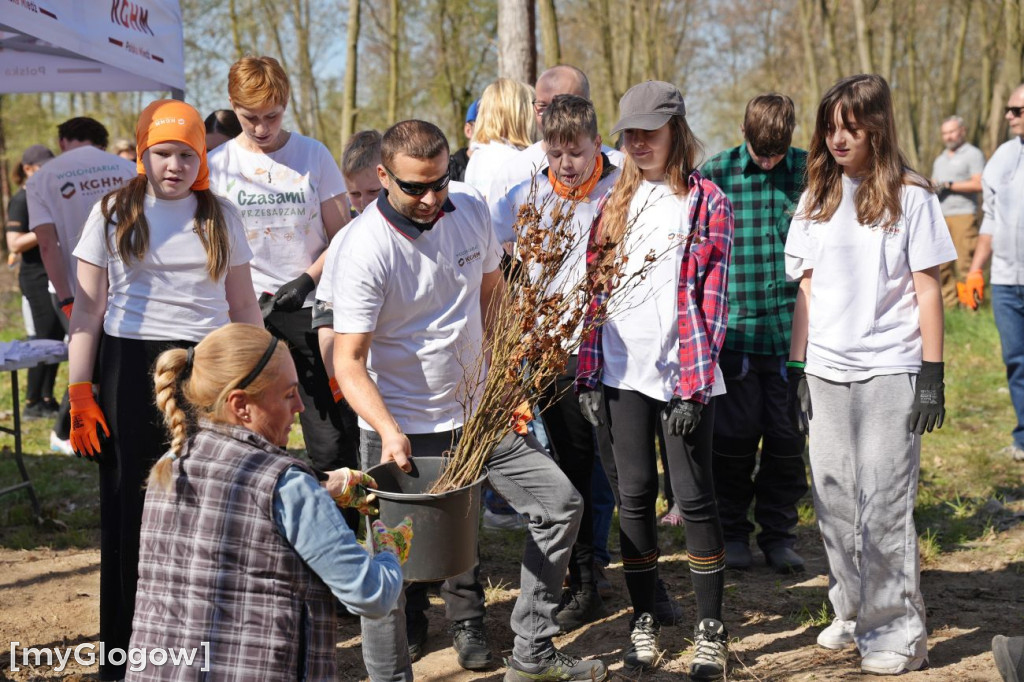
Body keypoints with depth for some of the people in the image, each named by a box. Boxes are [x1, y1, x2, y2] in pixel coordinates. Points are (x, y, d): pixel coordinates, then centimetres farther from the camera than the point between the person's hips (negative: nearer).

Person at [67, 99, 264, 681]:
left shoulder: (221, 216, 9)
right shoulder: (114, 214, 3)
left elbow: (244, 306, 13)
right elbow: (88, 310, 3)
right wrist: (80, 395, -4)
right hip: (131, 370, -1)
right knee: (131, 511, 3)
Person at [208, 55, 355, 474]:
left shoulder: (313, 155, 5)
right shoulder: (217, 165, 6)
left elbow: (341, 236, 5)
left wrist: (304, 282, -11)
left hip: (309, 307, -1)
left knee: (331, 438, -6)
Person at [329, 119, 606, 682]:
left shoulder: (471, 210, -2)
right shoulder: (364, 250, -20)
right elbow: (349, 363, -22)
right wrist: (389, 432, -36)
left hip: (474, 414, 6)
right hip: (402, 428, -5)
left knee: (560, 503, 3)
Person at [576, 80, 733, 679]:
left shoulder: (707, 202, -2)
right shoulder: (617, 202, 11)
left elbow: (711, 300, -6)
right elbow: (596, 292, 10)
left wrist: (695, 386, -12)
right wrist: (589, 374, 4)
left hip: (682, 374, -4)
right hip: (623, 372, 4)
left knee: (695, 496, 0)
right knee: (634, 495, 7)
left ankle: (711, 629, 10)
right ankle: (644, 621, 18)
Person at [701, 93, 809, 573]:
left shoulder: (811, 172, 2)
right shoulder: (716, 172, -1)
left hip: (793, 331, 1)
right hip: (734, 330, -1)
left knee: (788, 438, 6)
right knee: (735, 435, 5)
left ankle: (779, 534, 21)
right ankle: (733, 532, 22)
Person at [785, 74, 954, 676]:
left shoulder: (910, 196, -3)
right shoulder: (817, 200, 10)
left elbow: (928, 289, -3)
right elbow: (808, 289, 12)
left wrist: (932, 374, -7)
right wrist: (797, 367, 8)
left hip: (889, 373, -5)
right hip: (827, 373, 5)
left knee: (884, 504, -4)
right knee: (835, 501, 8)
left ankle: (898, 633, 6)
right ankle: (854, 615, 23)